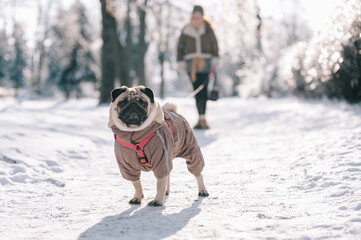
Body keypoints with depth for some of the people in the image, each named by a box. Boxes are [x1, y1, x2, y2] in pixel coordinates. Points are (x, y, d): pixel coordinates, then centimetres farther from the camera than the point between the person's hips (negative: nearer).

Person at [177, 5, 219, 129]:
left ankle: (202, 119, -10)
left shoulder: (207, 28, 1)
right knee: (197, 90, 2)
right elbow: (180, 47, 8)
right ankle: (202, 119, 9)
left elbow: (214, 44, 6)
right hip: (191, 62, 2)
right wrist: (180, 62, 2)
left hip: (205, 62, -2)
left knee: (203, 89, -11)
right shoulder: (186, 30, 3)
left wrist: (215, 59, 0)